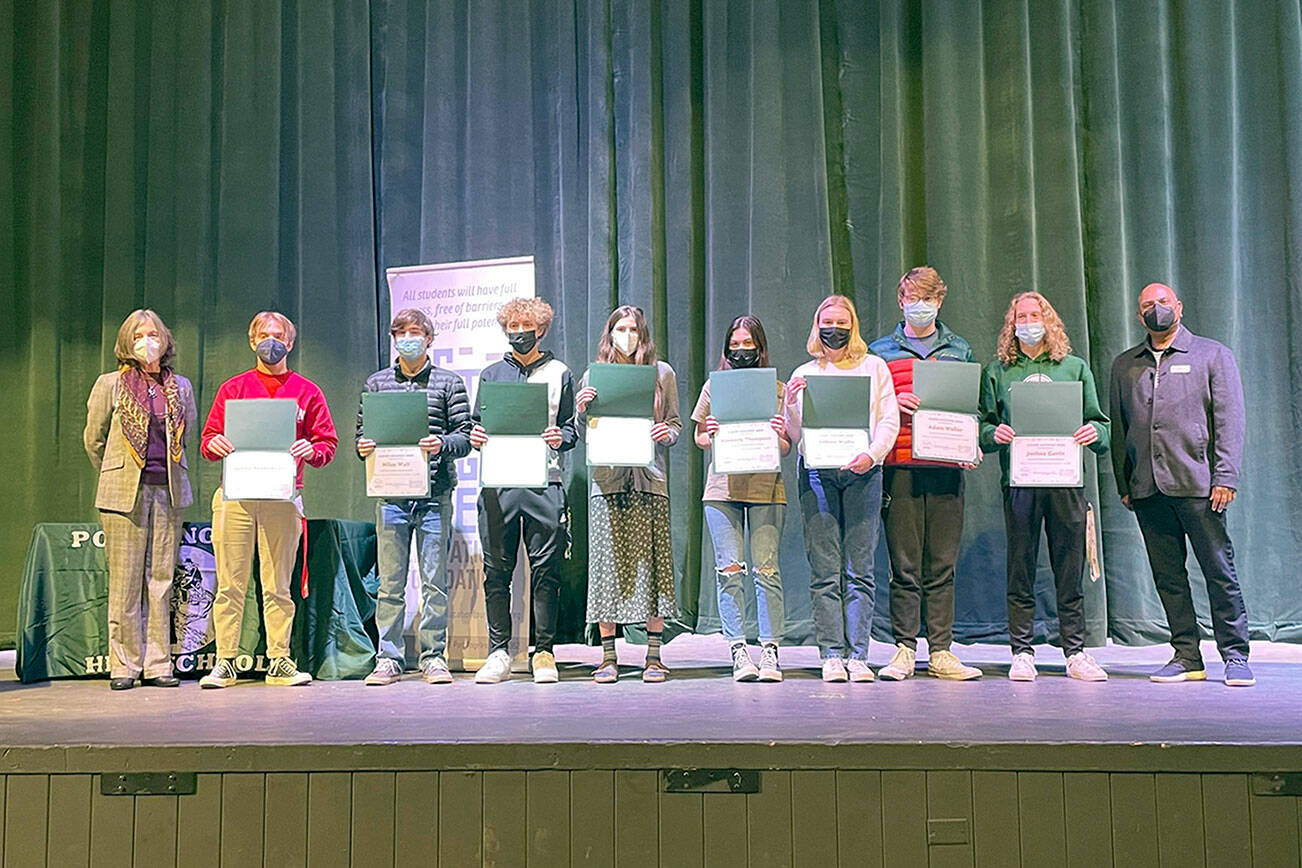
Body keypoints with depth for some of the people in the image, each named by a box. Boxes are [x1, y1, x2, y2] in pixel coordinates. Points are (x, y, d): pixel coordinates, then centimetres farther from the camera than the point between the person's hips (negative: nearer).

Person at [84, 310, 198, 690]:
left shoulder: (181, 386, 10)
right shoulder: (110, 384, 3)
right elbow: (93, 439, 10)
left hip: (168, 492, 2)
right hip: (125, 494, -2)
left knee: (161, 579, 4)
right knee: (125, 581, -1)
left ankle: (157, 664, 10)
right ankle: (124, 665, 8)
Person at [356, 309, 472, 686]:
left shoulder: (449, 382, 7)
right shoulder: (376, 383, 13)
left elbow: (466, 435, 2)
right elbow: (362, 432, 13)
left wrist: (442, 445, -18)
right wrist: (364, 446, -9)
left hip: (435, 491, -1)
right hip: (390, 492, 1)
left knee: (434, 579, 1)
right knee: (390, 580, 3)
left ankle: (433, 657, 10)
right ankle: (389, 659, 11)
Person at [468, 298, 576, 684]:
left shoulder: (559, 373, 13)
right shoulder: (491, 374, 16)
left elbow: (571, 427, 11)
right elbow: (477, 423, 15)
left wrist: (560, 438, -11)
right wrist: (475, 437, -7)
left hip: (543, 482, -1)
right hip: (498, 481, 1)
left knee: (545, 569, -1)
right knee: (496, 569, 2)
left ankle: (543, 652, 6)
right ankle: (498, 653, 10)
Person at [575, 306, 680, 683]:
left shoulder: (662, 373, 12)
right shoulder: (594, 375, 11)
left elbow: (676, 425, 12)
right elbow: (584, 433, 12)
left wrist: (666, 433, -10)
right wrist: (581, 410, -8)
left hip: (650, 478, 0)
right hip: (608, 478, 0)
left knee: (651, 559, -2)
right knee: (607, 561, -2)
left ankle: (654, 656, 5)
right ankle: (608, 656, 5)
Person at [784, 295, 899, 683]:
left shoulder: (874, 367, 15)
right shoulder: (804, 374, 17)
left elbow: (889, 421, 7)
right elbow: (795, 435, 13)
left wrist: (872, 454, -11)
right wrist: (790, 403, -6)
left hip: (862, 473, 0)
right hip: (816, 472, 1)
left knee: (859, 570, -3)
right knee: (824, 571, -3)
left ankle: (858, 655, 0)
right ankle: (832, 655, 0)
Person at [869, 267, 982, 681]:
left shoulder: (959, 350, 15)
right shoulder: (880, 351, 11)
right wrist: (892, 403, -10)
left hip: (946, 465, 1)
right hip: (899, 466, -1)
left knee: (942, 565, 3)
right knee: (904, 565, -1)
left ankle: (941, 652, 9)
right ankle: (904, 650, 6)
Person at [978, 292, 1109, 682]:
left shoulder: (1075, 367, 13)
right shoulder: (997, 371, 12)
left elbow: (1097, 420, 12)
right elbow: (982, 423, 9)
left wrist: (1094, 431, -10)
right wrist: (994, 434, -12)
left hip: (1066, 479, 1)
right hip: (1019, 481, 0)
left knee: (1070, 569, 3)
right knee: (1020, 569, 2)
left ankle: (1075, 652, 12)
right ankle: (1022, 653, 9)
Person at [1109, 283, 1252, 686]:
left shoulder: (1212, 354, 8)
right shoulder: (1124, 365, 16)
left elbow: (1230, 421, 2)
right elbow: (1118, 428, 16)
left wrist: (1225, 477, -8)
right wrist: (1123, 483, 8)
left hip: (1197, 483, -3)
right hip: (1147, 488, 3)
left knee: (1219, 571, -2)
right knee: (1167, 575, 5)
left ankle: (1235, 656, 8)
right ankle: (1187, 656, 13)